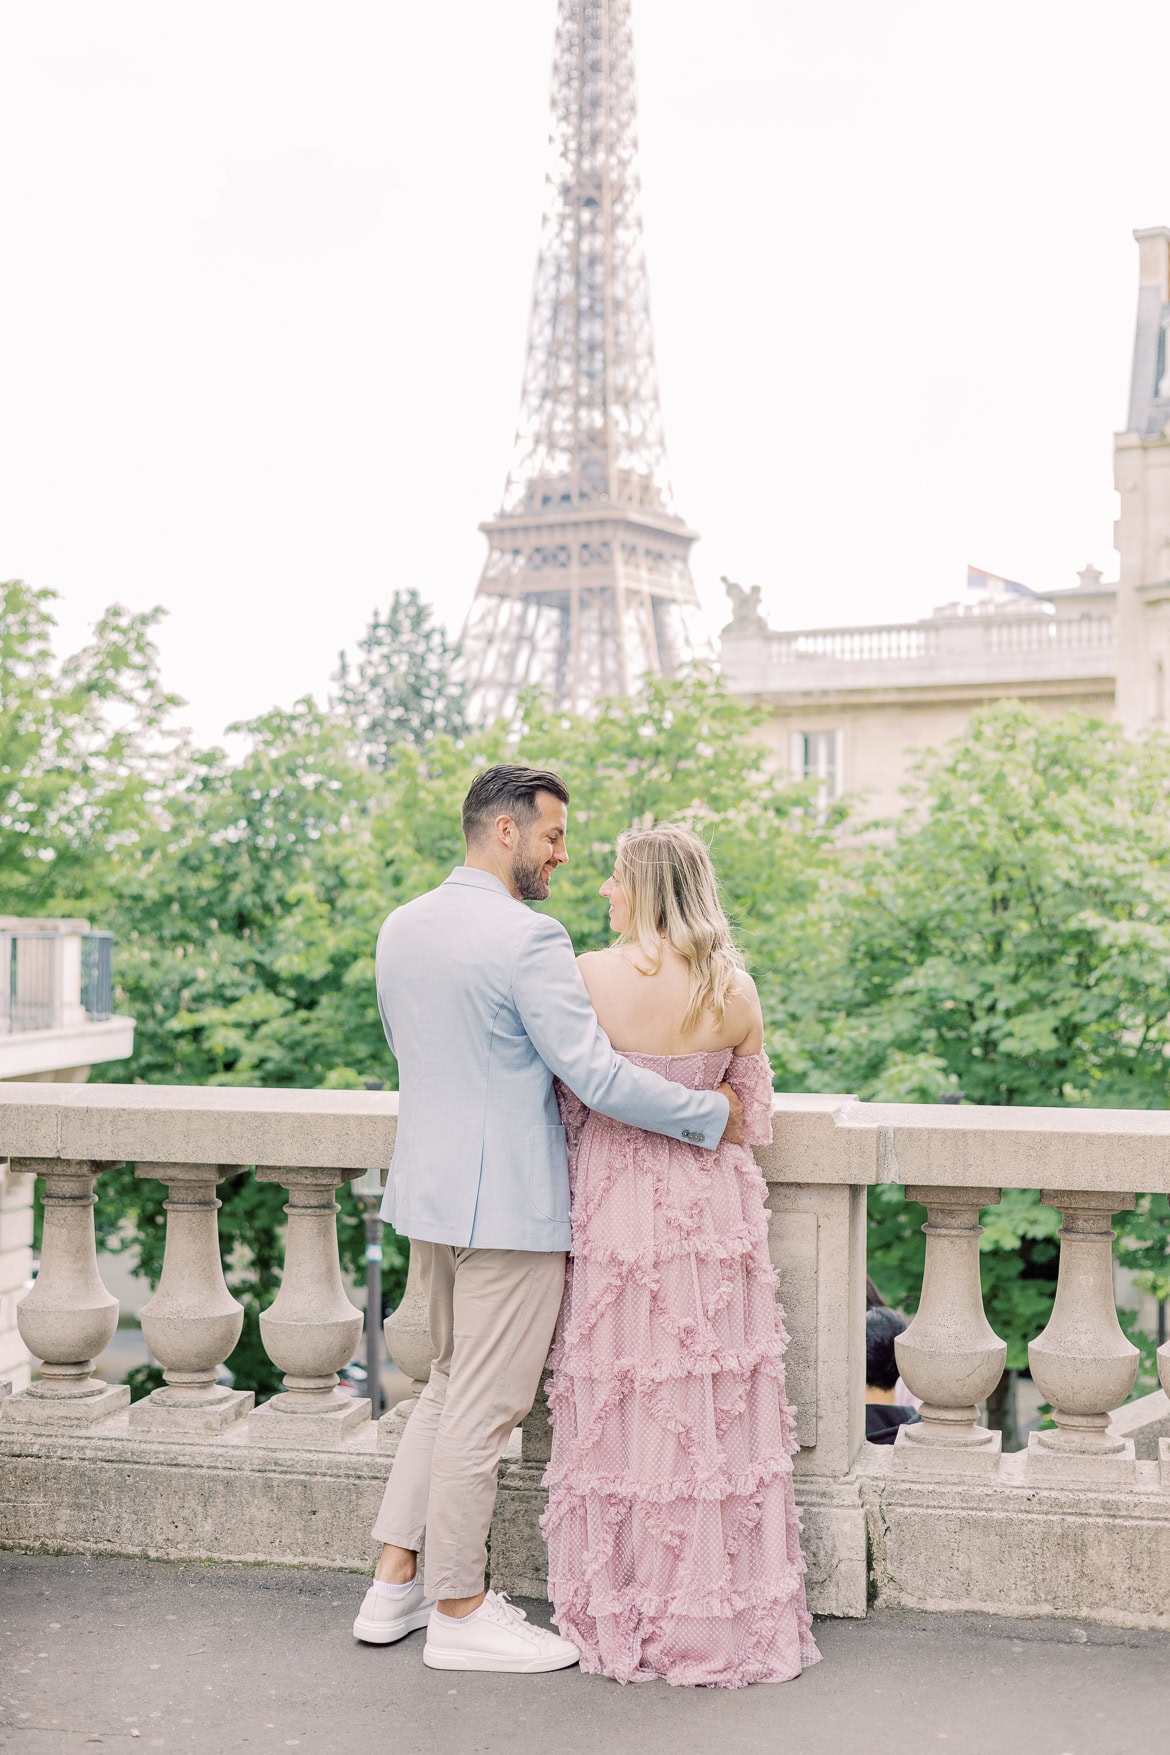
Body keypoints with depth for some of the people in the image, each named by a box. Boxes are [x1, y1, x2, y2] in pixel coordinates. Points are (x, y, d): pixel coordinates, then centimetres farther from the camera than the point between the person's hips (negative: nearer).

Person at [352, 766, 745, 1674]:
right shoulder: (527, 937, -19)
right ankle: (459, 1614, 14)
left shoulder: (400, 928, 7)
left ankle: (397, 1581, 25)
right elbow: (597, 1076, -22)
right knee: (484, 1407, 3)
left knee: (449, 1387, 21)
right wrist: (714, 1113, -11)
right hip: (508, 1202, -8)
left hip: (428, 1190, 9)